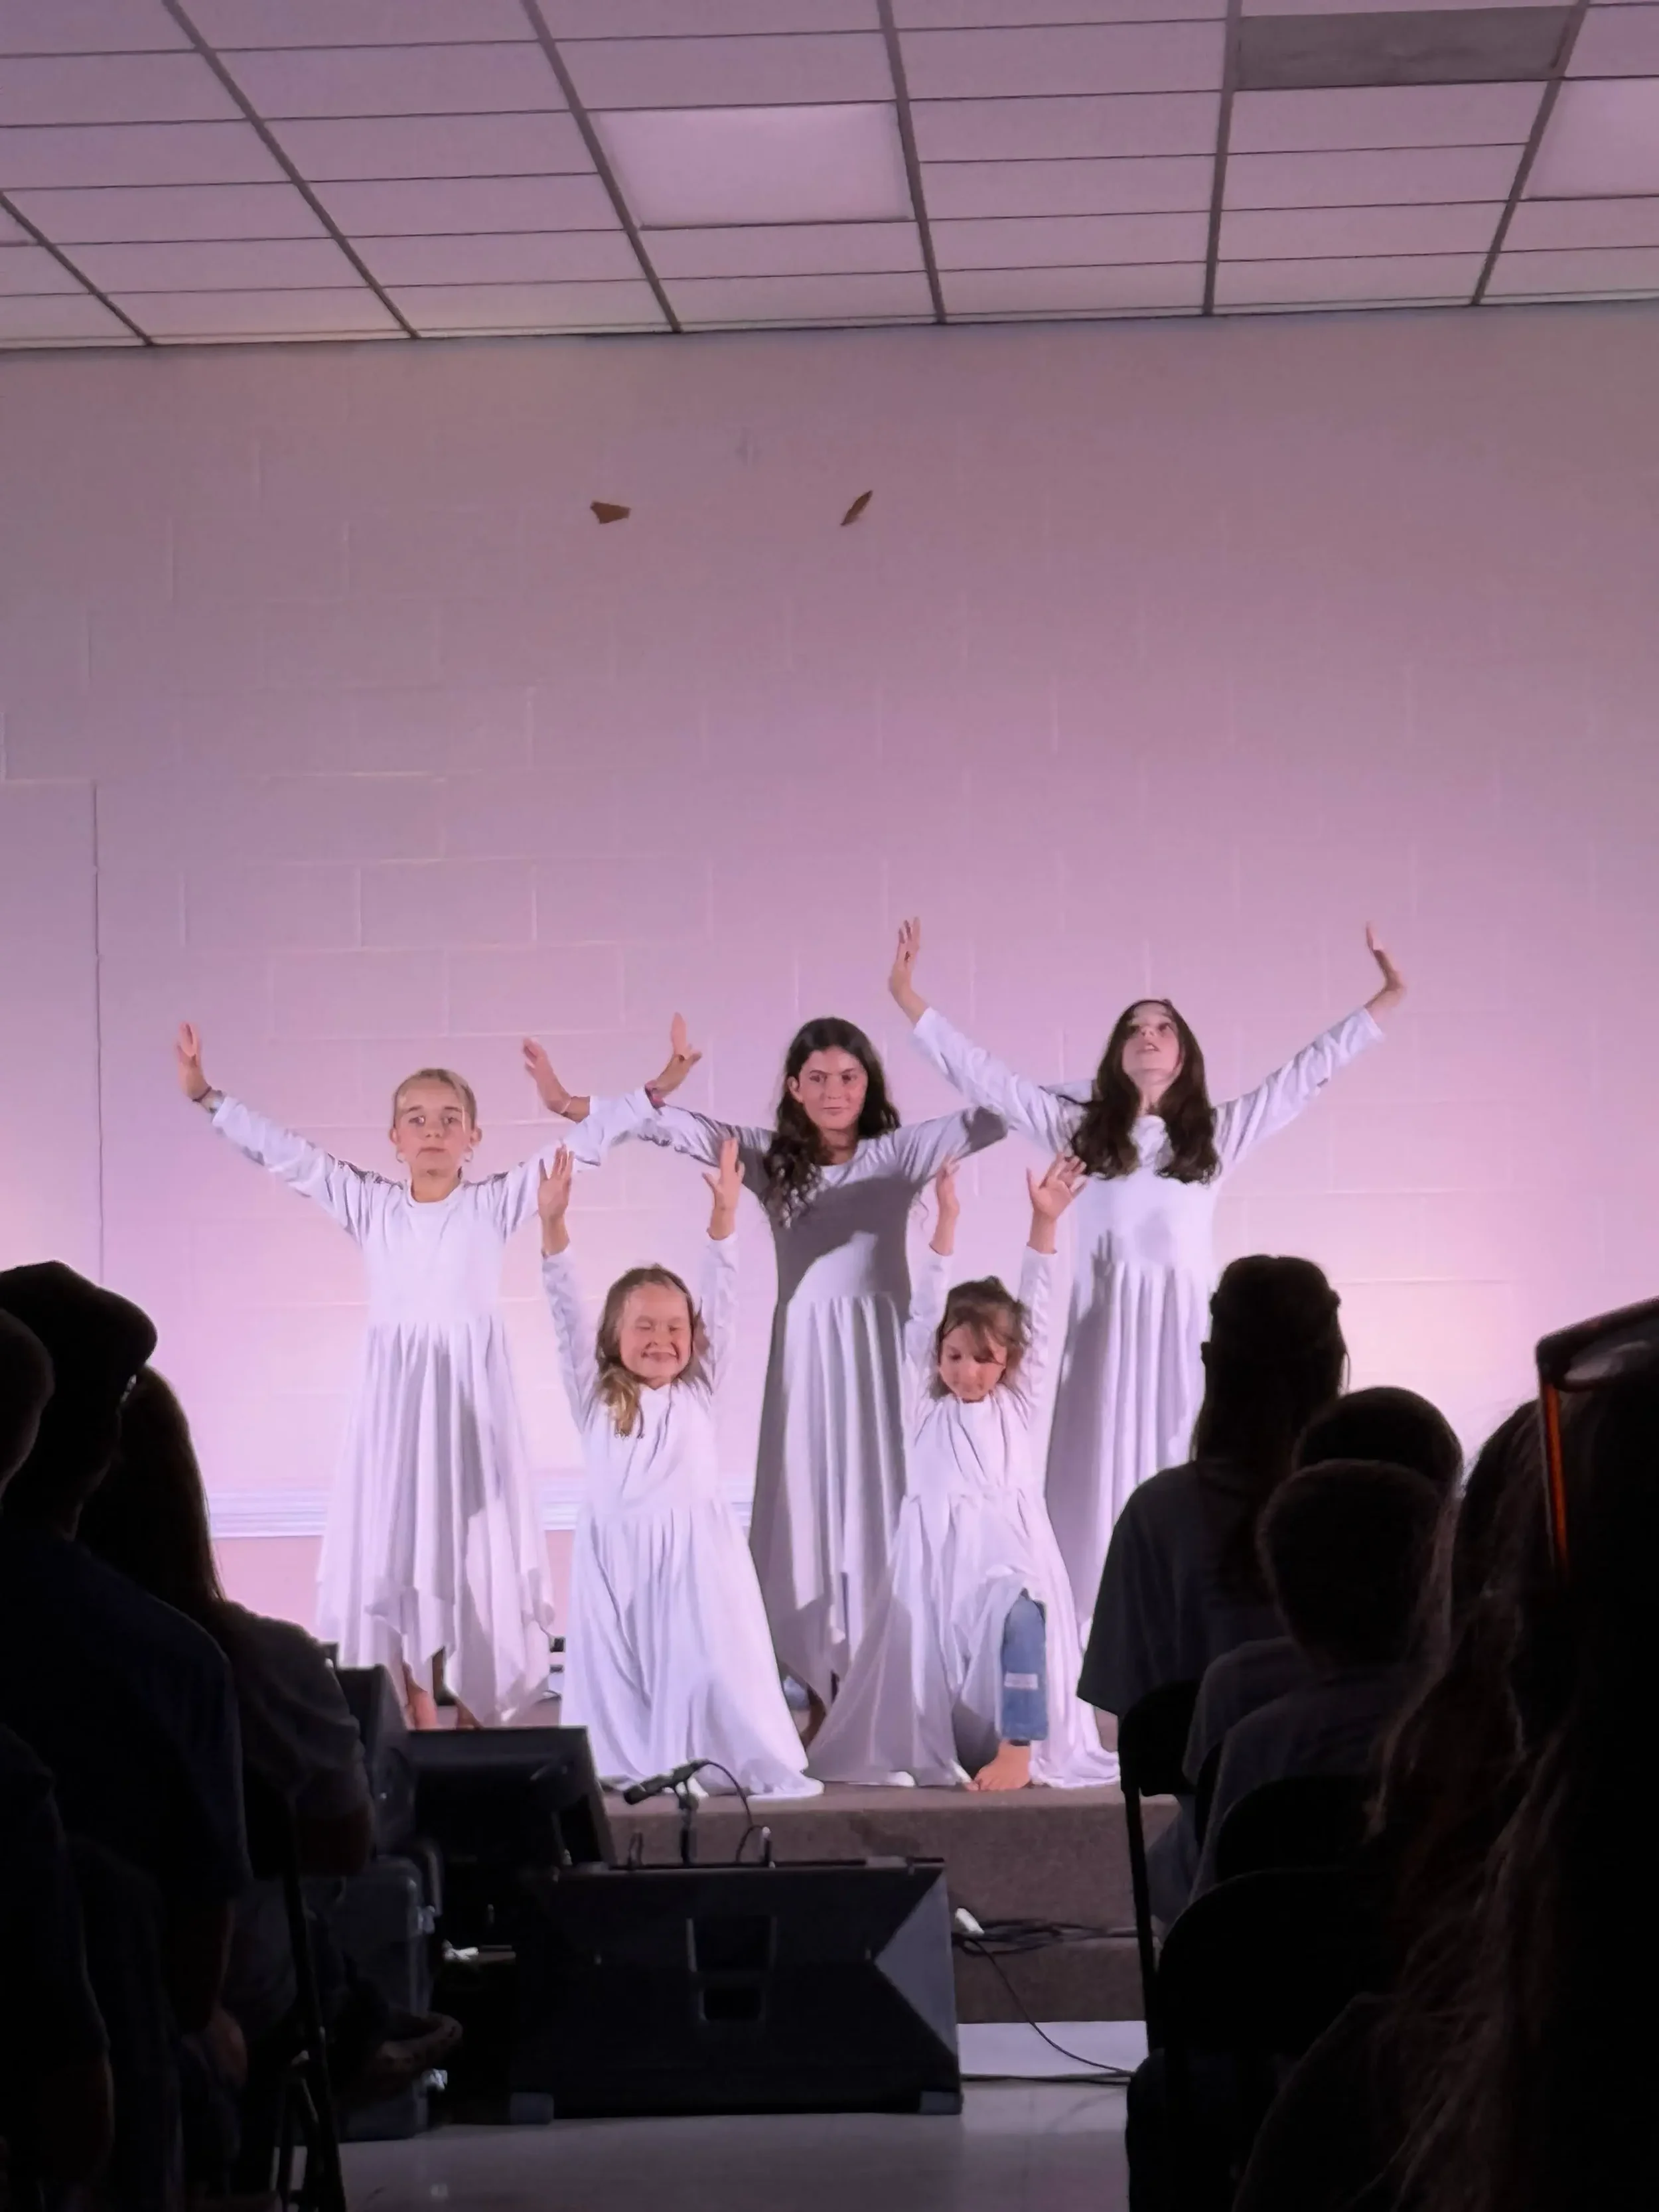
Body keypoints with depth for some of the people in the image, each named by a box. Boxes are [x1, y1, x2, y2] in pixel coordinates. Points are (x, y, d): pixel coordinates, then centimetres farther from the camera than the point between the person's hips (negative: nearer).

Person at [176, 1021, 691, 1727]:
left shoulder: (495, 1202, 0)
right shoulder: (370, 1203, 3)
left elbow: (582, 1145, -2)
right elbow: (285, 1154, 0)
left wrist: (650, 1095, -8)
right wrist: (207, 1098, -5)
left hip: (470, 1392, -1)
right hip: (395, 1394, 1)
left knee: (474, 1550, 1)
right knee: (396, 1549, 1)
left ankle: (478, 1719, 8)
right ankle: (418, 1723, 9)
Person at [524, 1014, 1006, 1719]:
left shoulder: (900, 1154, 1)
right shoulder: (771, 1158, 5)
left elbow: (990, 1117, -8)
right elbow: (677, 1126, -2)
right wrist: (571, 1105, -10)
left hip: (880, 1350, -1)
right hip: (803, 1353, 1)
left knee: (879, 1504, -2)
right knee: (807, 1510, 1)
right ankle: (823, 1699, 6)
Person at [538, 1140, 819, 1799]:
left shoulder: (697, 1391, 10)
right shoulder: (596, 1396, 9)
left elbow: (721, 1301, 6)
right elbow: (567, 1313, 3)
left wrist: (724, 1212, -1)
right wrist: (553, 1223, -7)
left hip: (693, 1548, 0)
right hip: (616, 1551, 0)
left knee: (711, 1661, -1)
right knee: (619, 1666, 2)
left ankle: (750, 1765, 3)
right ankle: (625, 1766, 9)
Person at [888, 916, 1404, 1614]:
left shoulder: (1218, 1132, 11)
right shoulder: (1080, 1127, 9)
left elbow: (1302, 1075, 12)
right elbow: (984, 1076, 8)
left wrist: (1383, 1003, 11)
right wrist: (908, 1000, 4)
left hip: (1186, 1323, 0)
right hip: (1105, 1321, 0)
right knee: (1103, 1474, -2)